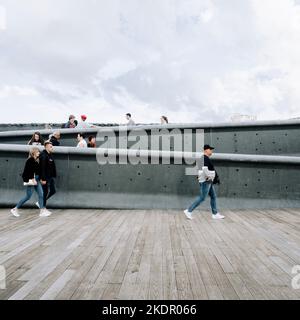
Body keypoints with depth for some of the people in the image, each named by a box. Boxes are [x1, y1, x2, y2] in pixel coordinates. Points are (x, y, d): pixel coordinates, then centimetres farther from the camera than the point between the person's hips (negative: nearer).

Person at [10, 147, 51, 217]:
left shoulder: (36, 160, 11)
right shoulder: (30, 160, -13)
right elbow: (29, 171, -19)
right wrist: (32, 179, -21)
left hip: (36, 179, 9)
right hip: (30, 180, -8)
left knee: (41, 194, 2)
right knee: (28, 196, -2)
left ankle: (42, 211, 5)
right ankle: (15, 209, 14)